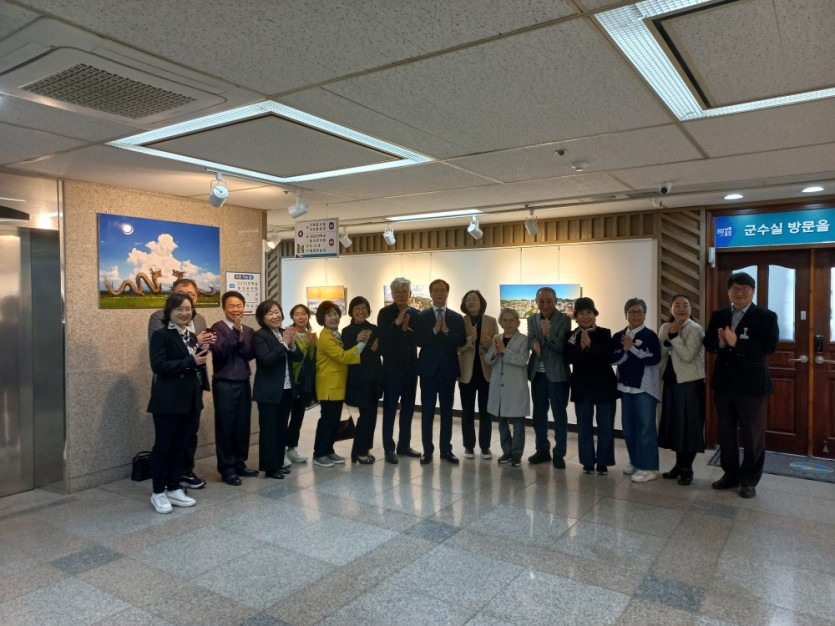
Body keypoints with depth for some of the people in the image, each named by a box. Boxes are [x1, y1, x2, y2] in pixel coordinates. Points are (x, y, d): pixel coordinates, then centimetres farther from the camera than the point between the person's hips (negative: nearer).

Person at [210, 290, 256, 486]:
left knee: (243, 425, 9)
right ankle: (226, 468, 9)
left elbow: (250, 354, -2)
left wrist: (241, 338, -15)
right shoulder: (218, 327, -5)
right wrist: (234, 331, -22)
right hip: (224, 384, -5)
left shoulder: (248, 331, 10)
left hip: (244, 383, 5)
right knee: (225, 426, 1)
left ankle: (239, 463, 22)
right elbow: (220, 351, -19)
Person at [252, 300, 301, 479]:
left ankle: (279, 463, 24)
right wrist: (284, 344, -23)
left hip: (287, 389, 7)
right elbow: (266, 359, -22)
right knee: (268, 429, 1)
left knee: (282, 428, 13)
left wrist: (292, 344, -14)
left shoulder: (285, 333, 9)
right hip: (269, 391, -6)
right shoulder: (260, 335, -10)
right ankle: (269, 467, 9)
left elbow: (298, 357, 4)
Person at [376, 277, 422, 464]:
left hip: (411, 366, 4)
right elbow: (382, 338, -14)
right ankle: (389, 448, 9)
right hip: (392, 367, -4)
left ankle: (404, 445, 23)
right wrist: (397, 323, -22)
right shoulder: (385, 313, -4)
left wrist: (407, 329, -16)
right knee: (389, 408, 2)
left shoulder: (416, 314, 5)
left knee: (408, 407, 11)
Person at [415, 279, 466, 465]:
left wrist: (446, 330, -18)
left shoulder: (457, 318, 5)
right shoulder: (421, 316, 2)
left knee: (447, 410, 8)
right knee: (427, 411, 4)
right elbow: (418, 341, -9)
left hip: (448, 369, 1)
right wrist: (434, 330, -20)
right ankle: (427, 450, 12)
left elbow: (461, 342, -5)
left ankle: (446, 449, 17)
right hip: (428, 369, -1)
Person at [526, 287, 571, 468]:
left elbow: (561, 346, -13)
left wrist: (549, 334, -31)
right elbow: (530, 340, -3)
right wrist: (535, 344, -26)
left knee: (559, 415, 3)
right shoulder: (532, 319, 8)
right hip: (537, 374, 5)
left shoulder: (564, 320, -7)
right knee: (539, 414, 13)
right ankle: (542, 450, 25)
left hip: (557, 374, -5)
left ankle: (559, 453, 11)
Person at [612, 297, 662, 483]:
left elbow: (654, 359, -16)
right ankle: (635, 462, 24)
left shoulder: (650, 335, -5)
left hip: (644, 387, -5)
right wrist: (625, 350, -16)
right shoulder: (618, 336, 8)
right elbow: (612, 358, -1)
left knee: (645, 426, -4)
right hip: (625, 386, 5)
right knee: (628, 426, 11)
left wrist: (632, 348, -16)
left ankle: (648, 467, 3)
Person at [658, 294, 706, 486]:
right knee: (674, 423, 12)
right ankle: (679, 464, 26)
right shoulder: (665, 327, 7)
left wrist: (674, 335, -21)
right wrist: (668, 337, -6)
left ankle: (687, 469, 13)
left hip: (690, 383, -6)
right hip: (670, 381, 6)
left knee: (689, 425, 1)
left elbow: (688, 356, -22)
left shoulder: (695, 330, -11)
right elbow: (660, 355, 7)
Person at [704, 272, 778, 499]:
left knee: (753, 435, 7)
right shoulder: (718, 316, 7)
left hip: (752, 384, -4)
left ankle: (749, 480, 22)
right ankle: (731, 474, 29)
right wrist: (720, 343, -17)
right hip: (723, 383, 5)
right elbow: (708, 344, 4)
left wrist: (737, 343, -24)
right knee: (725, 433, 14)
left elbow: (770, 346, -17)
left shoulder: (766, 316, -6)